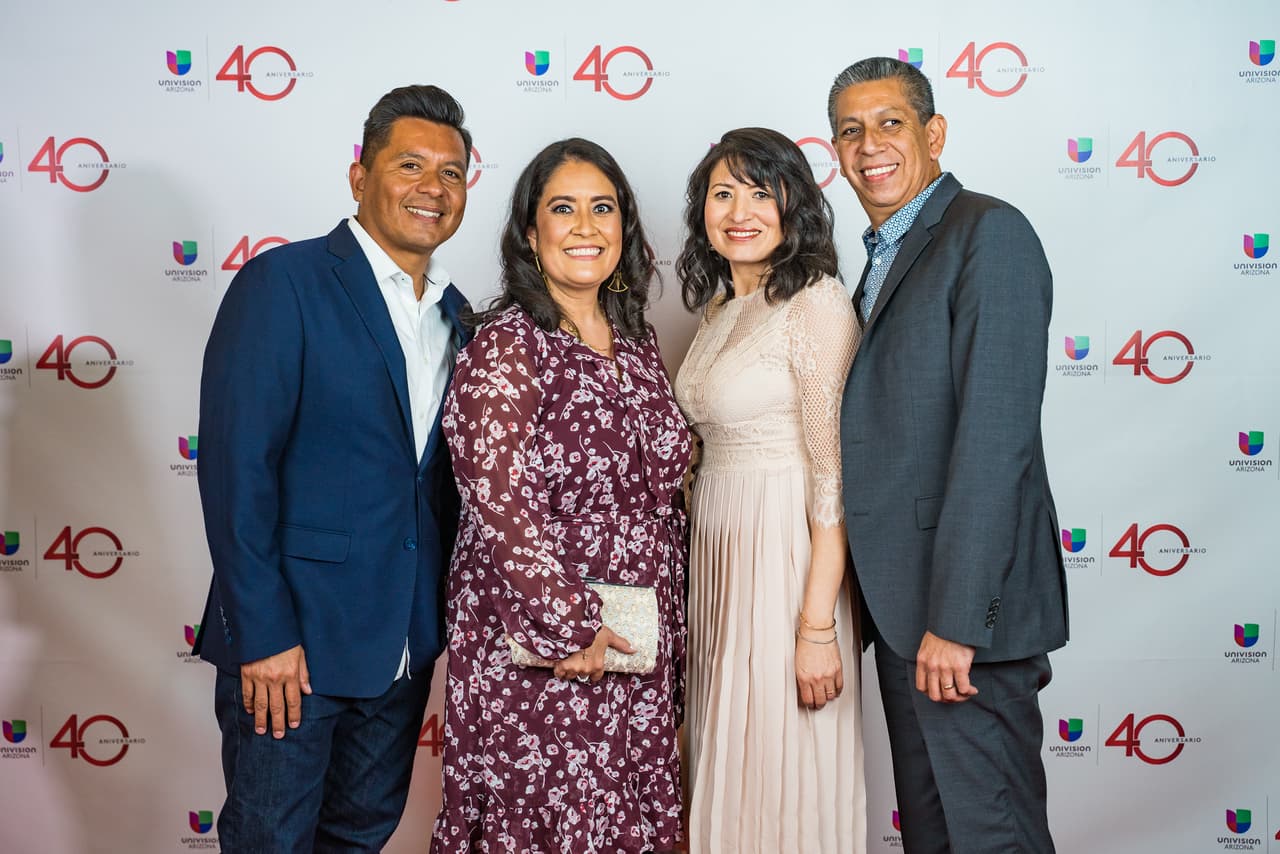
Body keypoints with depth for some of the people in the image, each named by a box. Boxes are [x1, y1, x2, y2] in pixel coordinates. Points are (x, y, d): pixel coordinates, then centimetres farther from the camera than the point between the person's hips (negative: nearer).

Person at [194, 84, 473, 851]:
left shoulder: (456, 315, 8)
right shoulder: (283, 283, -12)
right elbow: (235, 466, -16)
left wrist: (436, 626, 7)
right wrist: (263, 635, -18)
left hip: (406, 644, 6)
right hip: (291, 637, -6)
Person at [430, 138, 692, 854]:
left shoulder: (636, 339, 7)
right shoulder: (506, 347, -14)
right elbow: (500, 502, -21)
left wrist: (668, 622, 10)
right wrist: (569, 627, -19)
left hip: (639, 639, 6)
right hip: (538, 650, -6)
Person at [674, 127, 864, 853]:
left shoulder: (816, 304, -12)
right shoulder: (719, 308, 12)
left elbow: (835, 474, -16)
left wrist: (817, 625, -19)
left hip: (786, 554, -7)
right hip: (716, 550, 7)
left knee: (784, 769, 3)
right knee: (729, 761, 15)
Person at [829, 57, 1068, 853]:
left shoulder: (989, 233, -11)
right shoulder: (885, 258, 18)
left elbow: (997, 436, -19)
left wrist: (955, 619, -22)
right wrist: (900, 614, 12)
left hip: (965, 607, -9)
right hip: (903, 605, 9)